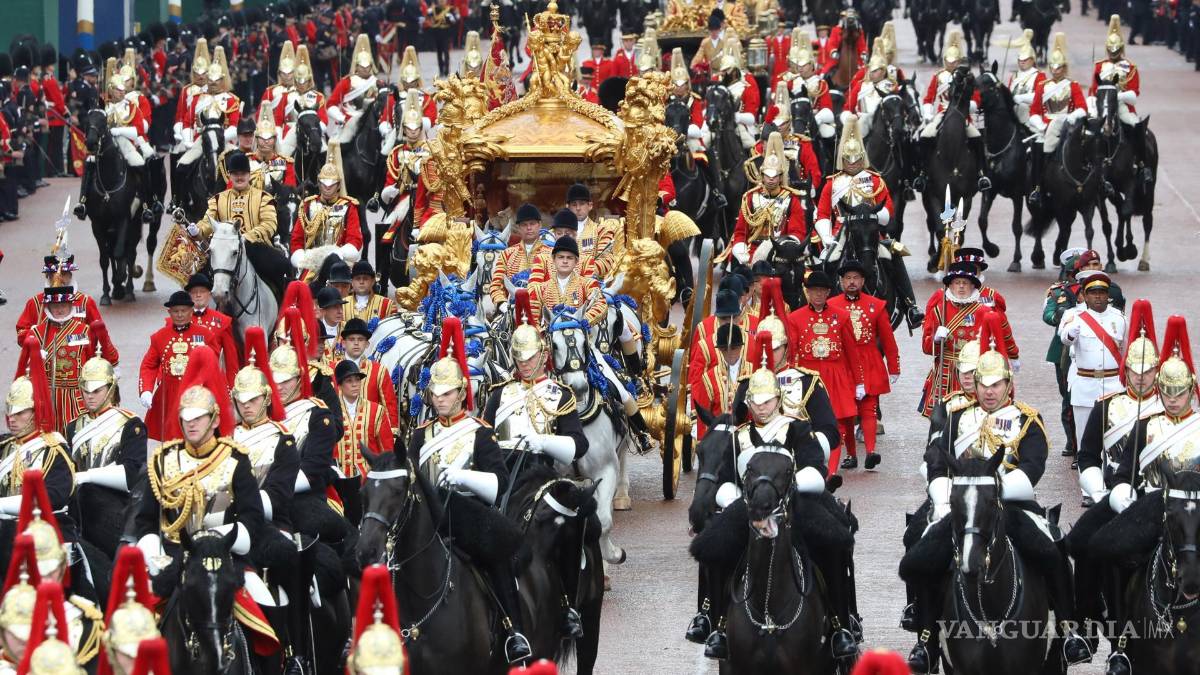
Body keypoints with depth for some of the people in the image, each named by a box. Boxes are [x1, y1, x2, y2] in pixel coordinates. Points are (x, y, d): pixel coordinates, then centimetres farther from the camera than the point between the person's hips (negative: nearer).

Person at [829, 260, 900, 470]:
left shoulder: (876, 305, 4)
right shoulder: (830, 306, 3)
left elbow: (888, 340, 7)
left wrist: (893, 370, 7)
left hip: (870, 367, -1)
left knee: (868, 409, -9)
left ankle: (871, 452, -20)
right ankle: (851, 455, 12)